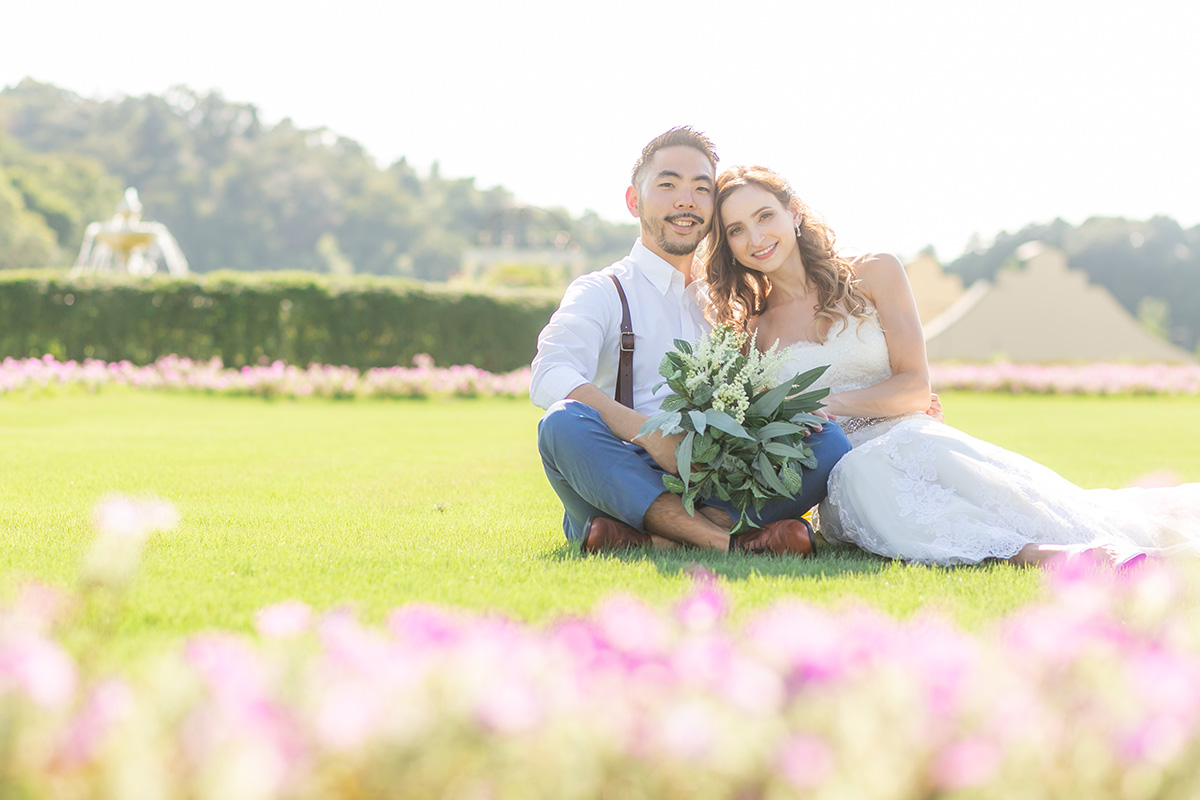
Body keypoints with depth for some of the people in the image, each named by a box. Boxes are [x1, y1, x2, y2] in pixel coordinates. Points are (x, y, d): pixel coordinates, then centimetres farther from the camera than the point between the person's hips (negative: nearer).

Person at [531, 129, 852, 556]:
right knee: (565, 423, -33)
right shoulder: (602, 292, 9)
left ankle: (653, 538, -35)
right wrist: (649, 434, -27)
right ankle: (725, 539, -42)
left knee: (829, 440, -18)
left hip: (716, 487, 4)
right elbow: (550, 378, -12)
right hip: (623, 482, -4)